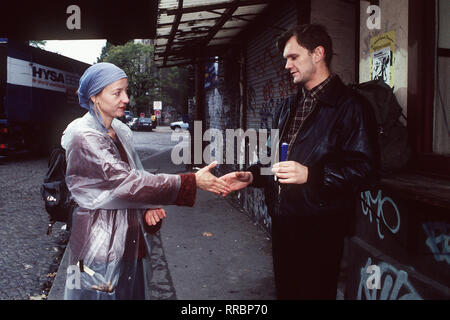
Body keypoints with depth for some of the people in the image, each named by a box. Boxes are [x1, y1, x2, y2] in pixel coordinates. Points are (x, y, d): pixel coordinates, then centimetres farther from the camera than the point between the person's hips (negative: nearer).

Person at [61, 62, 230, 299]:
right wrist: (193, 181, -26)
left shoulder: (121, 132, 6)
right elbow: (126, 182, -25)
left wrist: (149, 206, -9)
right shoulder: (84, 138, -18)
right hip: (101, 239, -7)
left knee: (133, 291, 15)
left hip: (131, 238, 7)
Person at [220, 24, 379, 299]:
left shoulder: (349, 106, -10)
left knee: (315, 292, 5)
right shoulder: (288, 108, 16)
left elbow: (365, 168, -17)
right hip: (283, 220, 8)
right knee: (285, 289, 19)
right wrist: (251, 176, 6)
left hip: (320, 226, -7)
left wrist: (311, 174, -25)